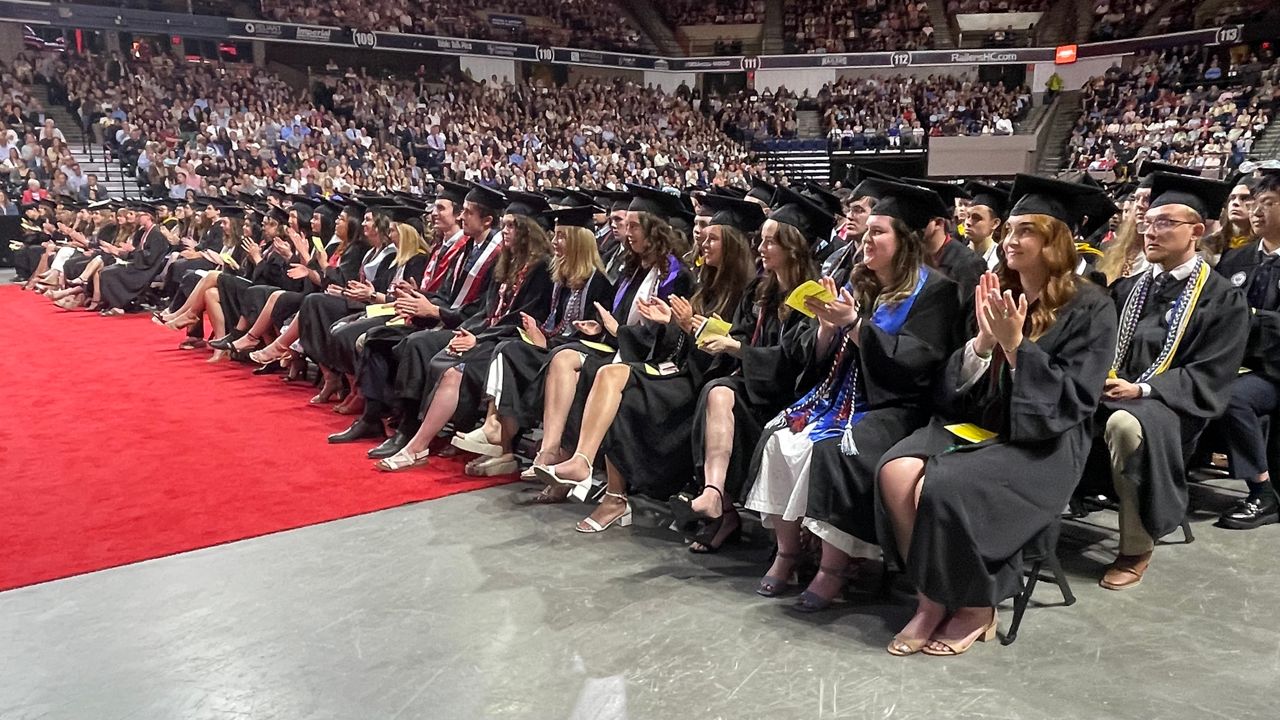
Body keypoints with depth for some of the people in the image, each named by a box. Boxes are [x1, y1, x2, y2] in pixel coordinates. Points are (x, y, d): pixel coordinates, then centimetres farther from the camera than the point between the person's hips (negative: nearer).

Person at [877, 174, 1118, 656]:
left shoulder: (1089, 307, -4)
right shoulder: (995, 294, 12)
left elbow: (1072, 399, -12)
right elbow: (957, 383, 9)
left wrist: (1016, 346, -19)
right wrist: (983, 341, -9)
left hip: (1041, 443, -5)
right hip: (975, 424, 6)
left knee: (944, 489, -31)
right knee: (895, 471, -24)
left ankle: (976, 607, -5)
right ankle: (931, 598, -8)